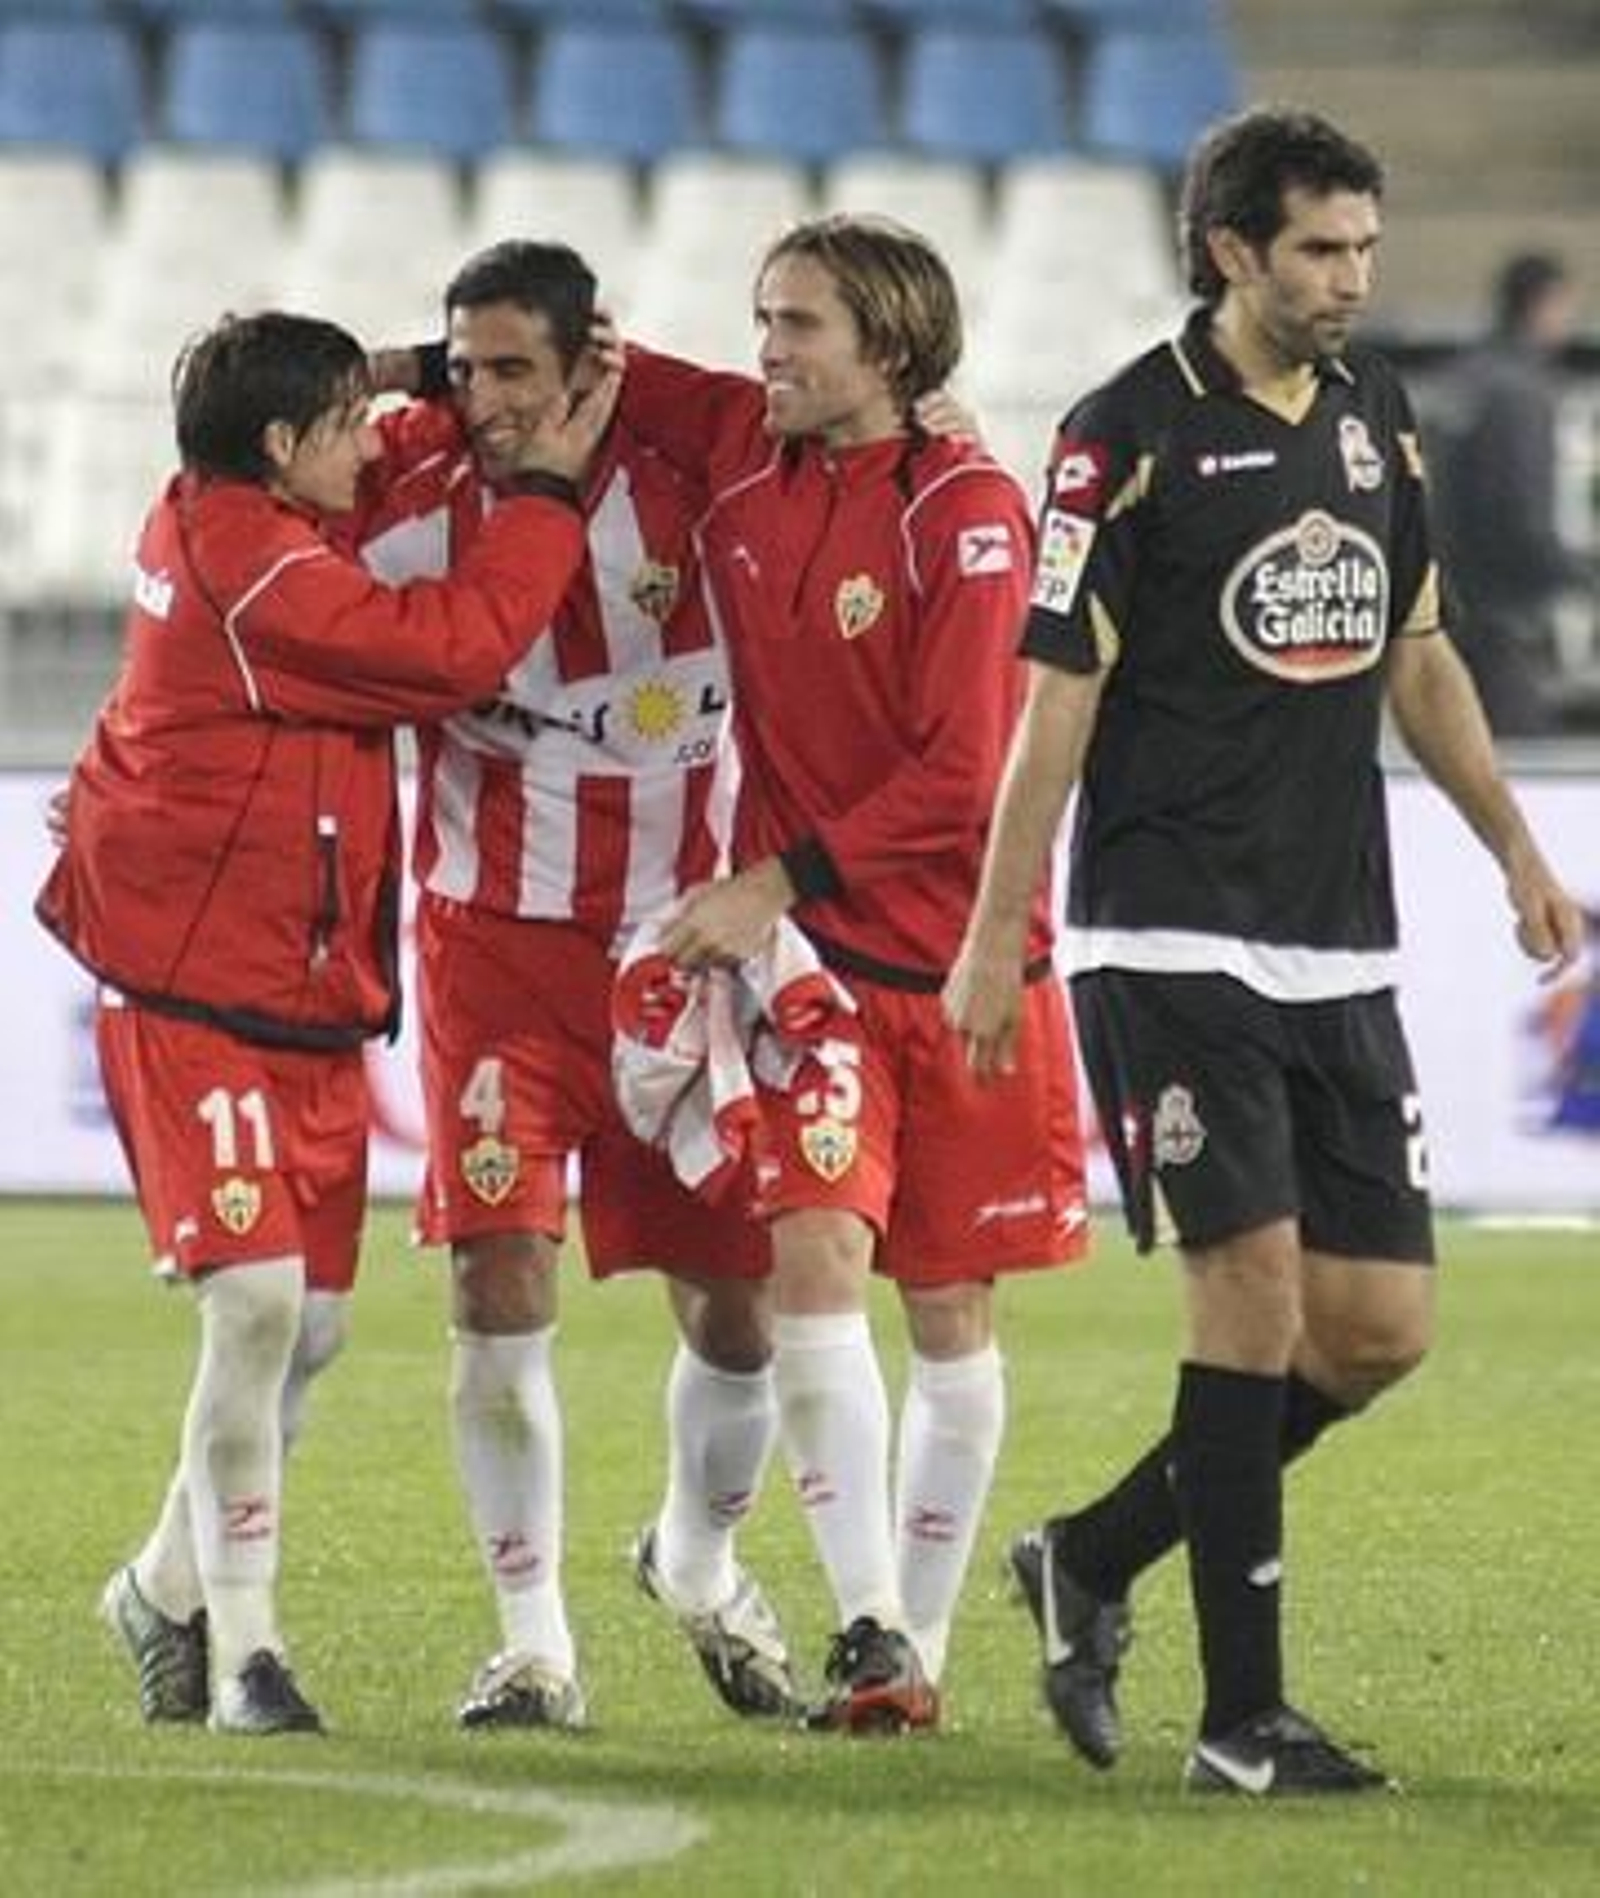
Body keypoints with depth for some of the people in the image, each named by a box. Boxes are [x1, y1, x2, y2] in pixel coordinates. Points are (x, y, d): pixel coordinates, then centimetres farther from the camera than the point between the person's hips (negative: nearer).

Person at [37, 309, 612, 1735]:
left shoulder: (217, 524, 11)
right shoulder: (255, 571, -17)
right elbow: (456, 650, -16)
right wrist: (549, 486, -7)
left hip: (310, 1009, 10)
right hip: (197, 1000, -10)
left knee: (312, 1322, 10)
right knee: (259, 1302, -15)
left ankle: (171, 1590, 27)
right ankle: (241, 1647, -9)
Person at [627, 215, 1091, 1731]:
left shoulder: (966, 510, -13)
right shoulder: (737, 444, 1)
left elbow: (964, 777, -16)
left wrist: (780, 881, -17)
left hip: (959, 956, -3)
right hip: (803, 945, 3)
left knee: (952, 1313, 6)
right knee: (814, 1252, -16)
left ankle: (921, 1648, 15)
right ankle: (866, 1628, -17)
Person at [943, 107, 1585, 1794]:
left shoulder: (1373, 417, 11)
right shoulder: (1131, 436, -8)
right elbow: (1059, 696, -8)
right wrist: (994, 939, -10)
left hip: (1340, 951, 7)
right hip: (1172, 943, -7)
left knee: (1380, 1325, 3)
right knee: (1256, 1288, -12)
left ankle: (1092, 1561, 21)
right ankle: (1242, 1718, -6)